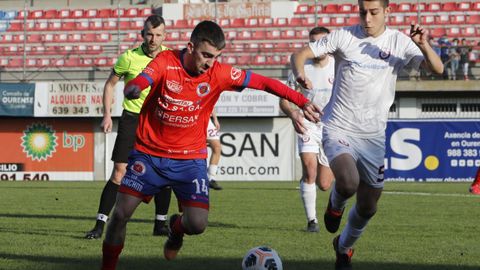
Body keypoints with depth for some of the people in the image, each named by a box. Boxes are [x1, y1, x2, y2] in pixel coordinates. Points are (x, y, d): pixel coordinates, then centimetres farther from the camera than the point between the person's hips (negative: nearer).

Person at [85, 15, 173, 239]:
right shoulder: (129, 57, -10)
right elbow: (110, 84, 2)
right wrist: (107, 114, -7)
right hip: (132, 118, -3)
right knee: (119, 173, -9)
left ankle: (160, 224, 16)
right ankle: (100, 225, -5)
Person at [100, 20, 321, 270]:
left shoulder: (220, 73, -9)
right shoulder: (166, 61, -13)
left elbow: (263, 82, -5)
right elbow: (142, 79, -30)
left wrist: (301, 101, -11)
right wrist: (134, 87, -55)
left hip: (189, 159, 1)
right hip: (148, 154, -1)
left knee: (197, 224, -13)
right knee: (120, 214, -8)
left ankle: (176, 228, 25)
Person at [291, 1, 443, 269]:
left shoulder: (399, 43, -2)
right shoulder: (345, 36, -6)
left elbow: (437, 69, -10)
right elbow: (302, 53, -7)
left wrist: (423, 45, -30)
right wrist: (300, 73, -30)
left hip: (374, 136, 3)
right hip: (339, 129, -2)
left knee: (367, 208, 10)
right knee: (348, 183, -31)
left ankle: (344, 247, 42)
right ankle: (336, 204, 8)